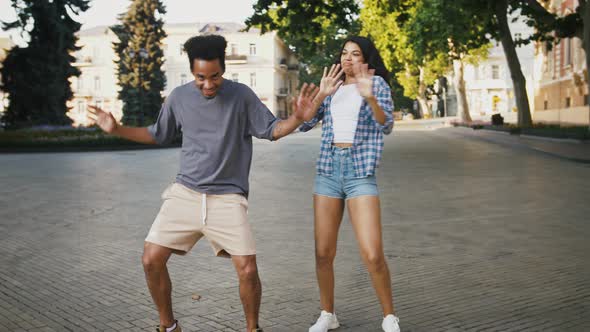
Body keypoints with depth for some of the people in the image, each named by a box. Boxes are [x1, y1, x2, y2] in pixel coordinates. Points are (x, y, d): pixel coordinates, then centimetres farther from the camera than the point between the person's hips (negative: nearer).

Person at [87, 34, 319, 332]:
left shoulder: (241, 96, -3)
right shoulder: (178, 97, 3)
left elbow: (271, 130, 2)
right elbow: (158, 135, 18)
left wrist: (297, 118, -17)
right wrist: (117, 129, 8)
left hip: (227, 198, -2)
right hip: (184, 194, 3)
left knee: (247, 270, -12)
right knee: (151, 260, -4)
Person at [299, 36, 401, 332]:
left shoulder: (376, 83, 3)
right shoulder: (332, 86, 14)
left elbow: (387, 126, -10)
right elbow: (304, 124, 7)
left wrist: (370, 97, -26)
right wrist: (320, 95, -8)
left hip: (360, 172, -4)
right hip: (328, 170, 4)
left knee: (372, 255, -12)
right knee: (323, 253, 5)